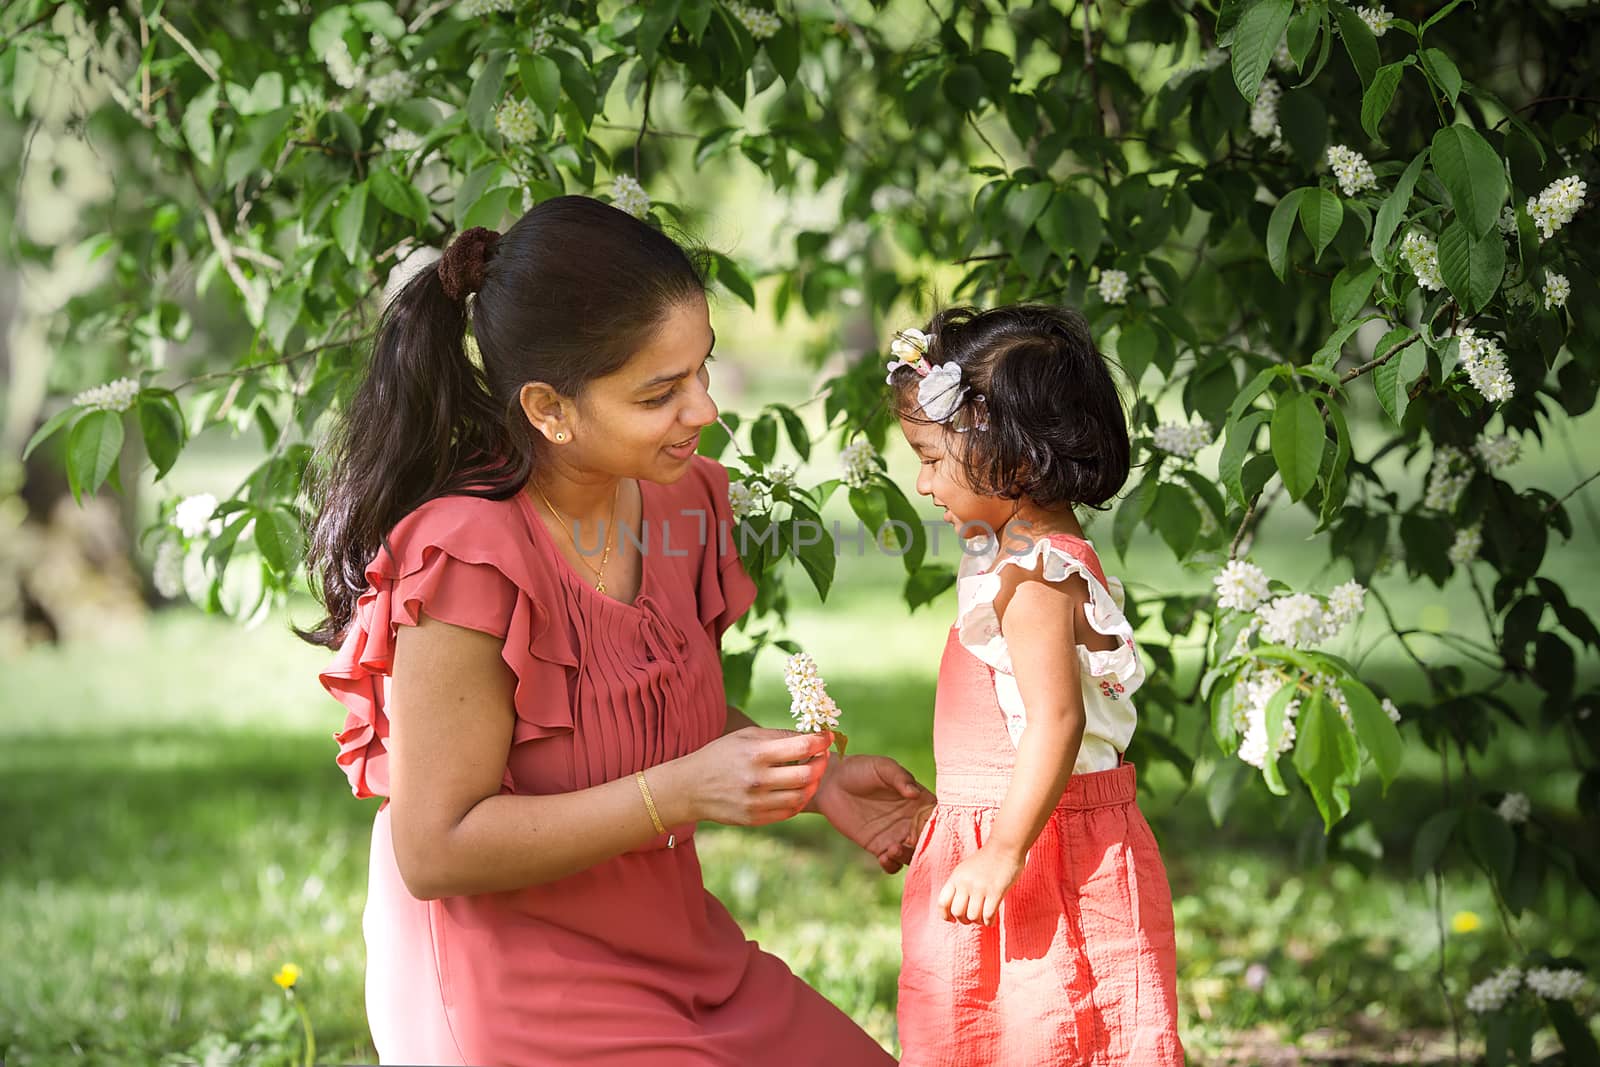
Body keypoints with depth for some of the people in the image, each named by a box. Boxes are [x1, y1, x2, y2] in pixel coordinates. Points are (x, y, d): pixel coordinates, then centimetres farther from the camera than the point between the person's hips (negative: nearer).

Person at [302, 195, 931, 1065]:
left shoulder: (675, 499, 1)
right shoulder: (473, 563, -25)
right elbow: (436, 852, -24)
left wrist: (810, 778, 1)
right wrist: (685, 792, -28)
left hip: (670, 955, 8)